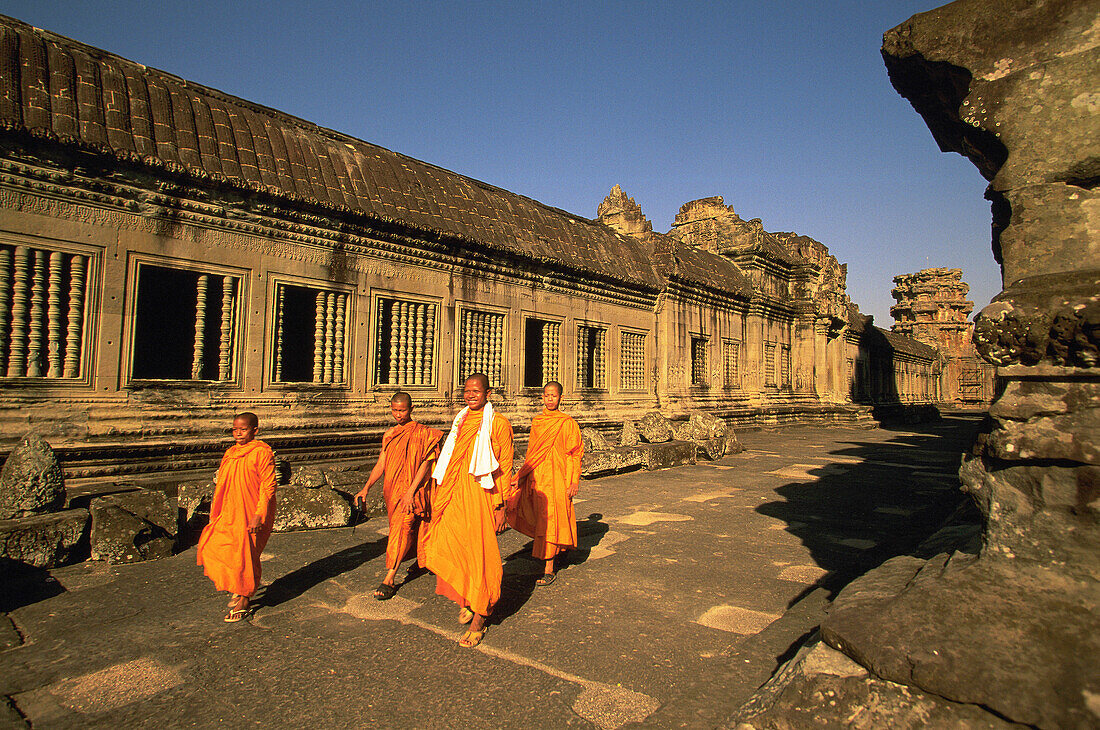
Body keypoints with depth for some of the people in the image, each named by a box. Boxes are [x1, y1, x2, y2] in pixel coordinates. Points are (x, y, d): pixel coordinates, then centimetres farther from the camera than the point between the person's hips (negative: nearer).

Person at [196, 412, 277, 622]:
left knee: (245, 555, 1)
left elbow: (268, 486, -15)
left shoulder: (262, 452, -12)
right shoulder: (230, 454, 11)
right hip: (230, 515, 7)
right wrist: (215, 516, 16)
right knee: (211, 547, 4)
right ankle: (237, 589, 25)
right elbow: (222, 486, 18)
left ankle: (243, 603, 20)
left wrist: (258, 516, -20)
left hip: (251, 516, -7)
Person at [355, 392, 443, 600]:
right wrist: (366, 488, -1)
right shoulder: (389, 435, 12)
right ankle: (422, 559, 38)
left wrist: (411, 491, -20)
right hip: (392, 489, 6)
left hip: (410, 489, -6)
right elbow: (380, 465, 11)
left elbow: (425, 463, -12)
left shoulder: (422, 433, -6)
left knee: (400, 527, -13)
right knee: (412, 526, 16)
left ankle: (389, 580, -12)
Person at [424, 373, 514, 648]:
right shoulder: (460, 421, 14)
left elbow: (504, 468, -6)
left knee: (478, 555, 0)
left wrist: (500, 506, -10)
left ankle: (478, 621, 14)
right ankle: (464, 600, 28)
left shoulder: (498, 424, -5)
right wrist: (440, 499, 17)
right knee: (444, 550, 2)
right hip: (455, 497, 6)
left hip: (481, 496, -6)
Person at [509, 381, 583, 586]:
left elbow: (576, 454, -4)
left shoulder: (567, 423, -4)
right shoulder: (536, 422, 10)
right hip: (537, 476, 5)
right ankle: (554, 552, 35)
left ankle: (549, 569, 0)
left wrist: (574, 482, -9)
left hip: (557, 476, -5)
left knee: (551, 521, -6)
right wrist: (521, 476, 11)